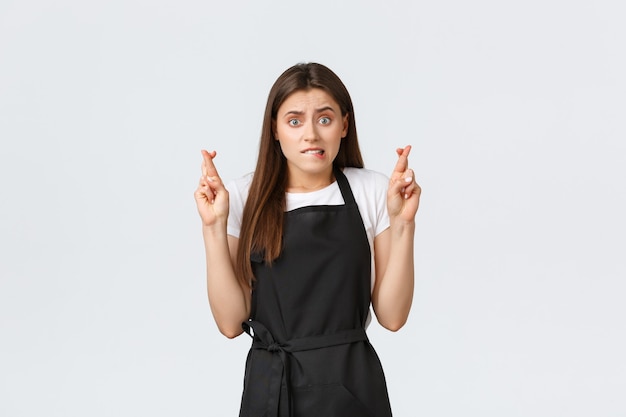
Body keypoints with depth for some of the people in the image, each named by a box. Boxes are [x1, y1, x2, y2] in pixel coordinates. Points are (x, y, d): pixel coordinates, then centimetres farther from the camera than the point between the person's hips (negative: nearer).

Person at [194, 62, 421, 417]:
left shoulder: (373, 191, -3)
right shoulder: (244, 197, -3)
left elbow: (391, 316, -6)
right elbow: (231, 322, -7)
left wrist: (403, 222, -14)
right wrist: (214, 227, -14)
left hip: (353, 387, 0)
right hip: (269, 387, 0)